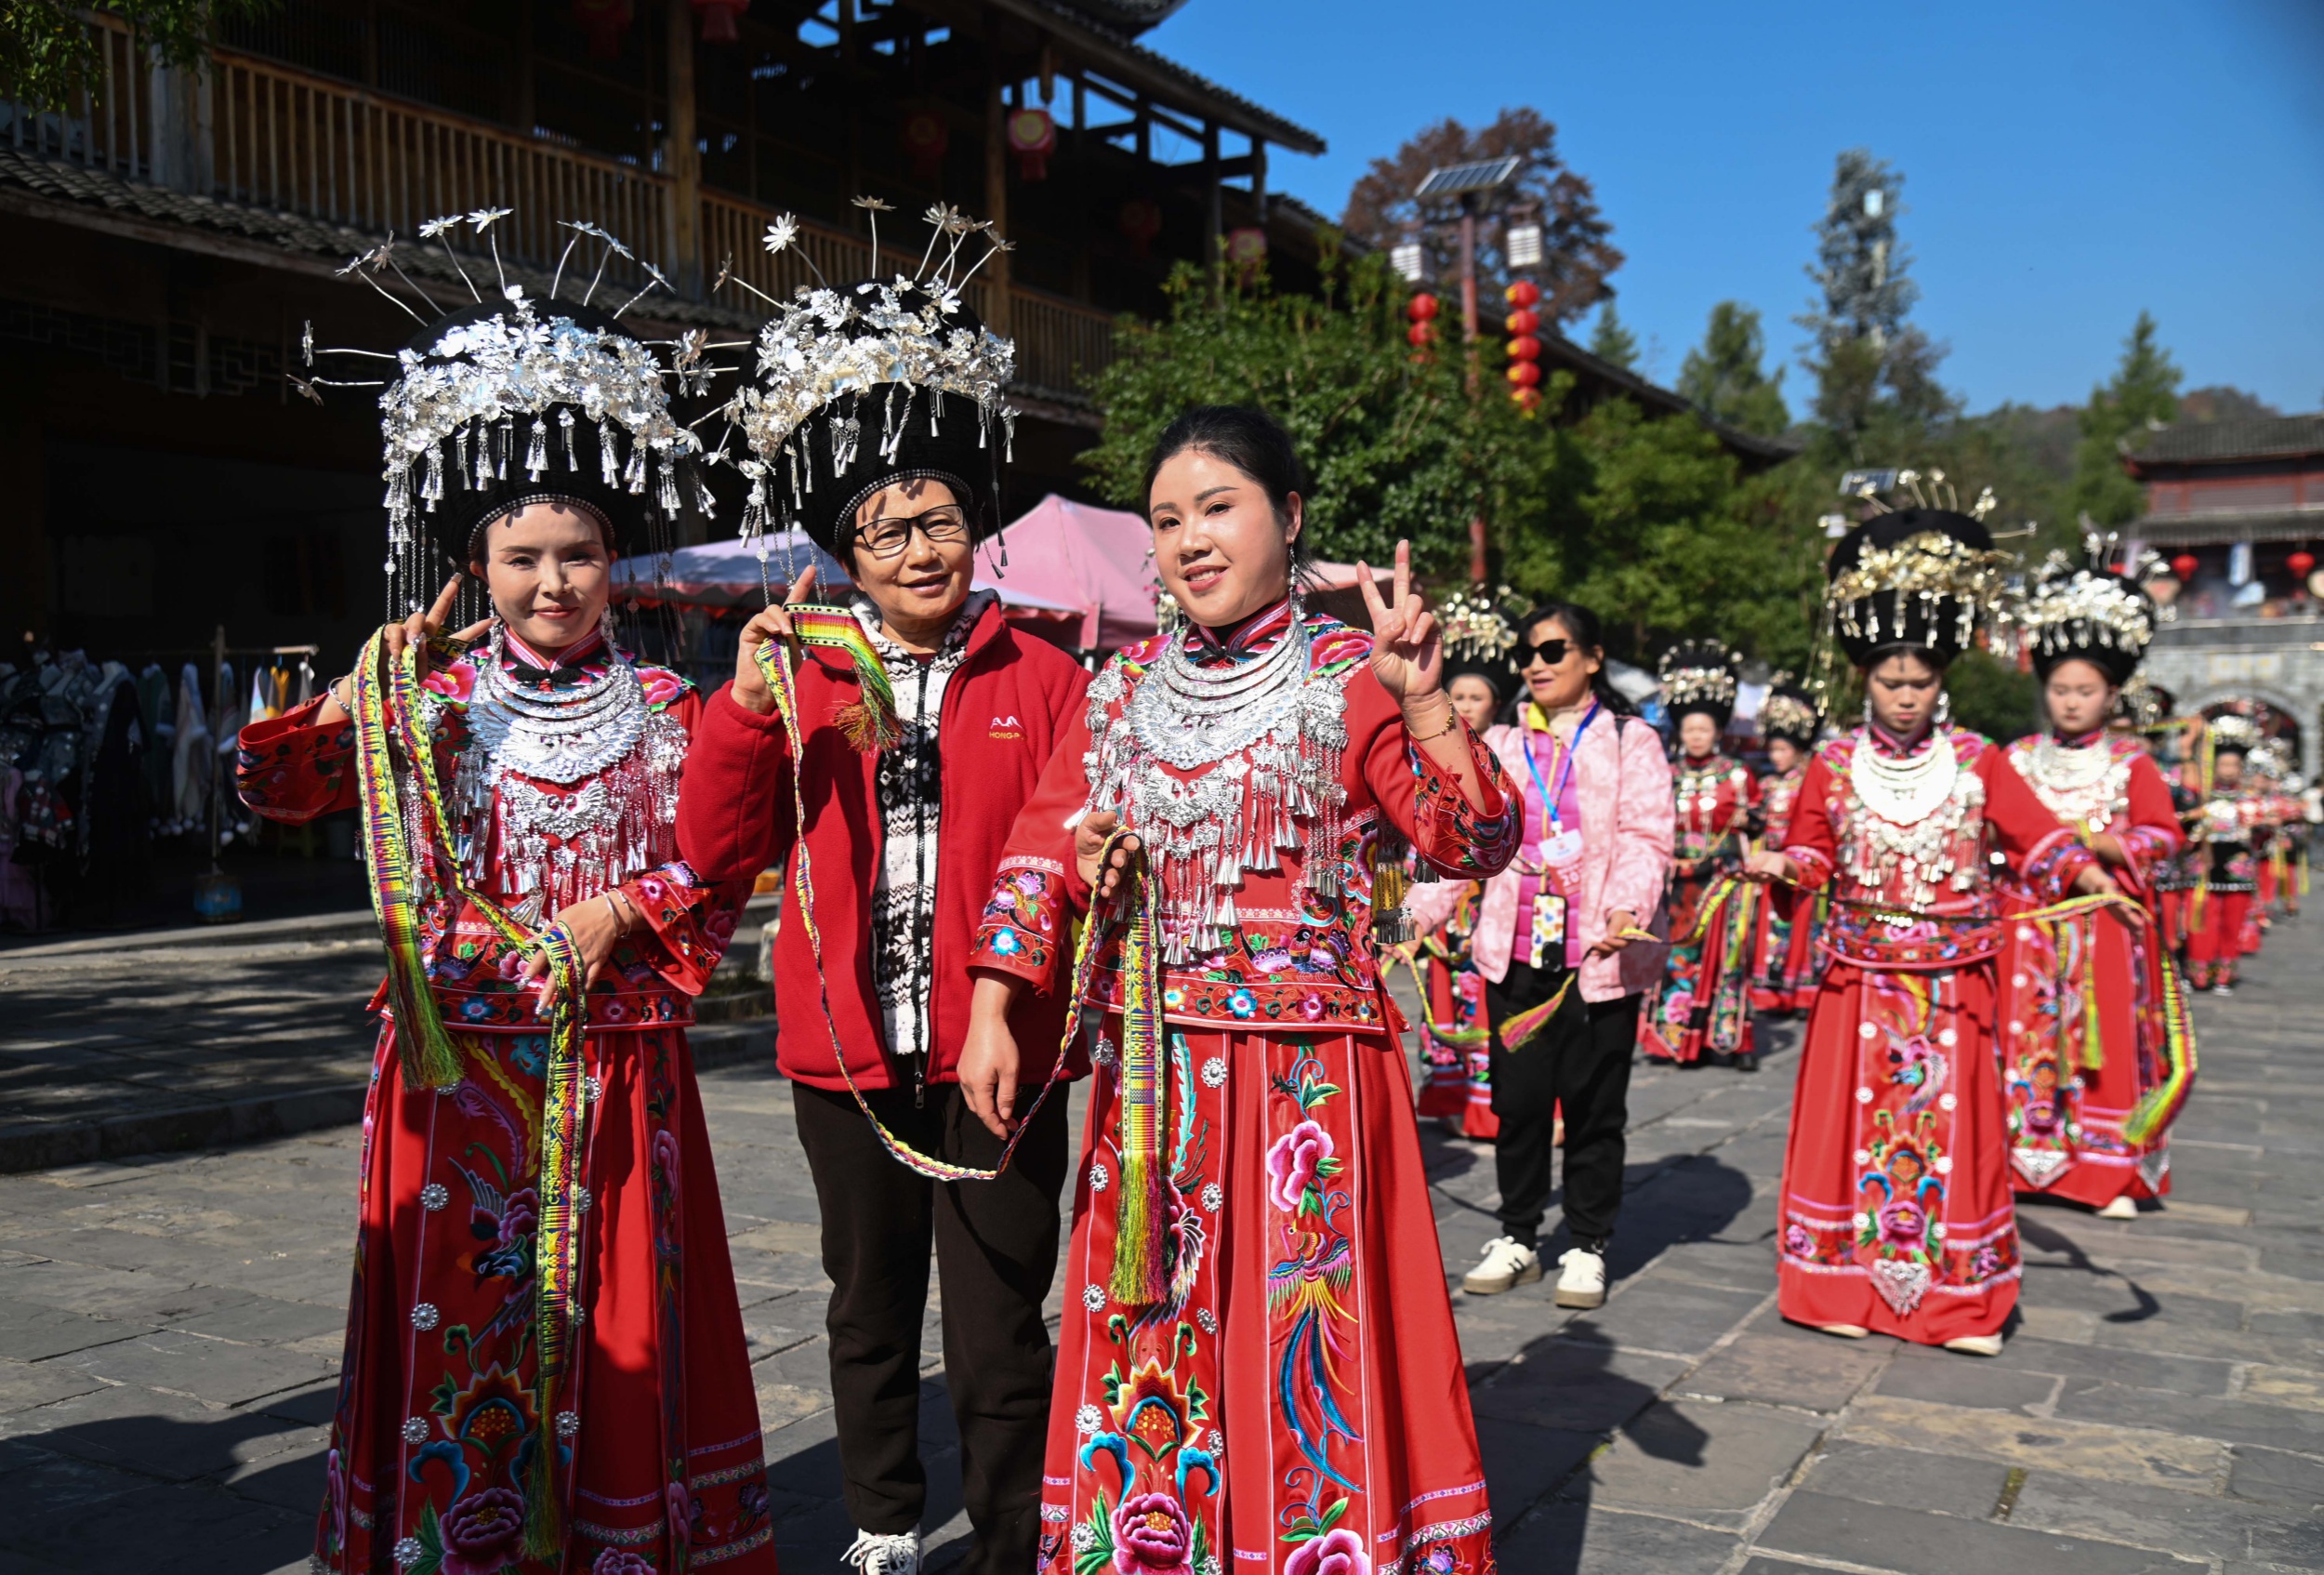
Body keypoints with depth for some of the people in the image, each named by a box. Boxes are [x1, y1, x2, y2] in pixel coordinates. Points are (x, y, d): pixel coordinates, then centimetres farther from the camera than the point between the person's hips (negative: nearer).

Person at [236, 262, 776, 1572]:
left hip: (613, 1058, 0)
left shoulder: (662, 707, 4)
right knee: (463, 1304, 5)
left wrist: (624, 912, -12)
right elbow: (281, 788, -1)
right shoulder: (431, 698, 5)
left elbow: (717, 870, 3)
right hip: (462, 1057, 0)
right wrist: (362, 694, -15)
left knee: (613, 1304, 6)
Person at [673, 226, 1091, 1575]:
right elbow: (719, 847, 0)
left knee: (1000, 1335, 3)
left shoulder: (1043, 678, 0)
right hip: (847, 1056, 3)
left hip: (994, 1055, -3)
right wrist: (746, 702, -12)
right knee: (871, 1313, 19)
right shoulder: (806, 686, 5)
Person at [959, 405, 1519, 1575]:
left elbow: (1476, 847, -12)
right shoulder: (1127, 686, 9)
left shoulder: (1351, 678, -4)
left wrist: (1423, 702, -25)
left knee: (1303, 1334, 3)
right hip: (1150, 1077, 4)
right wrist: (990, 1016, 4)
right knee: (1150, 1344, 12)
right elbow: (1044, 849, 9)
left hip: (1308, 1072, -4)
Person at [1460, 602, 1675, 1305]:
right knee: (1517, 1097, 6)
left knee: (1593, 1101, 4)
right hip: (1515, 951, 3)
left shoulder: (1630, 741, 3)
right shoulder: (1501, 746, 15)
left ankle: (1588, 1246, 18)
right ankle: (1518, 1238, 20)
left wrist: (1628, 908, -23)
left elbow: (1646, 838, -7)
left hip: (1600, 955, -3)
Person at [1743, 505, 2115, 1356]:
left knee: (1949, 1120, 4)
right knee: (1856, 1118, 3)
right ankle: (1847, 1283, 15)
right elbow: (1816, 851, 8)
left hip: (1951, 977, 0)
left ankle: (1957, 1297, 15)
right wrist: (1782, 864, -12)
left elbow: (2035, 834, -1)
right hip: (1863, 973, 0)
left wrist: (2087, 873, -18)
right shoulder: (1836, 765, 1)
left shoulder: (1975, 761, 0)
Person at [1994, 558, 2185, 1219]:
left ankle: (2113, 1172, 9)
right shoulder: (2018, 759, 9)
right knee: (2025, 1036, 1)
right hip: (2028, 920, 2)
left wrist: (2098, 843, -14)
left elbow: (2165, 836, 0)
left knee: (2106, 1040, -2)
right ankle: (2026, 1160, 12)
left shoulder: (2130, 763, 3)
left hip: (2104, 922, -2)